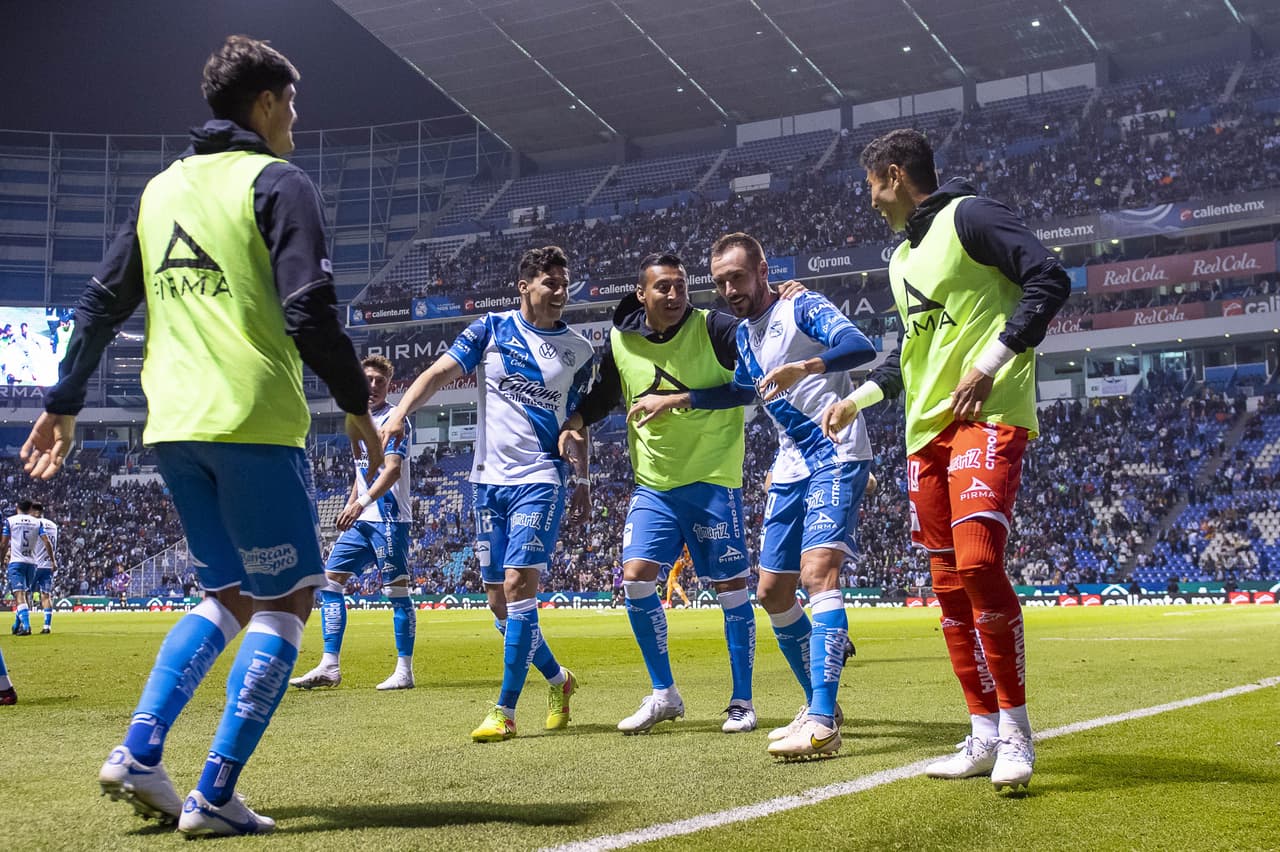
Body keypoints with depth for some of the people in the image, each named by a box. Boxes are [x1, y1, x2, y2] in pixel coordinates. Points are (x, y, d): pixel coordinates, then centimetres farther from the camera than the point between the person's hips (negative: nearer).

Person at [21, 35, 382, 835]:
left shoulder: (162, 187, 17)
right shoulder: (278, 182, -4)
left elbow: (102, 302, 18)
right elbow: (309, 309, -14)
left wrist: (63, 403, 24)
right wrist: (357, 403, -4)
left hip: (174, 425, 7)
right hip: (254, 418, -7)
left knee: (231, 595, 19)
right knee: (285, 599, 2)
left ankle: (138, 755, 6)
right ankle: (215, 796, -3)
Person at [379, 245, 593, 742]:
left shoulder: (579, 351, 6)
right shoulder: (491, 330, 4)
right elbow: (440, 372, -4)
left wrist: (581, 480, 4)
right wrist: (400, 412, -19)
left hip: (541, 479, -2)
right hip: (489, 479, 2)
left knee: (519, 583, -16)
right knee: (498, 599, 5)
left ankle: (504, 712, -10)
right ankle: (557, 679, 27)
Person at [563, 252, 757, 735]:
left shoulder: (713, 330, -11)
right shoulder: (620, 341, 1)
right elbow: (602, 396, 17)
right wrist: (573, 424, 1)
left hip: (713, 478, -4)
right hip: (653, 483, 4)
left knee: (731, 586, 0)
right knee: (635, 576, -7)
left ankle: (742, 701, 16)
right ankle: (663, 694, 10)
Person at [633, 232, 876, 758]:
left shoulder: (802, 308, -10)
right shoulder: (744, 332, 15)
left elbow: (861, 347, -27)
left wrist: (802, 367, -42)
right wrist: (676, 400, 31)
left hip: (836, 458, -9)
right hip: (791, 468, 9)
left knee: (818, 570, -24)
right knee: (772, 592, 8)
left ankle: (822, 724, -28)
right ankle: (820, 706, 23)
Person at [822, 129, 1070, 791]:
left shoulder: (968, 217, -3)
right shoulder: (902, 258, 23)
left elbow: (1050, 279, -13)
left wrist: (991, 364, -17)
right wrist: (856, 399, 26)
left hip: (987, 418, -9)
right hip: (926, 431, 9)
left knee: (977, 562, -23)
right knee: (949, 585, 5)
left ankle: (1015, 727, -9)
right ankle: (985, 736, 11)